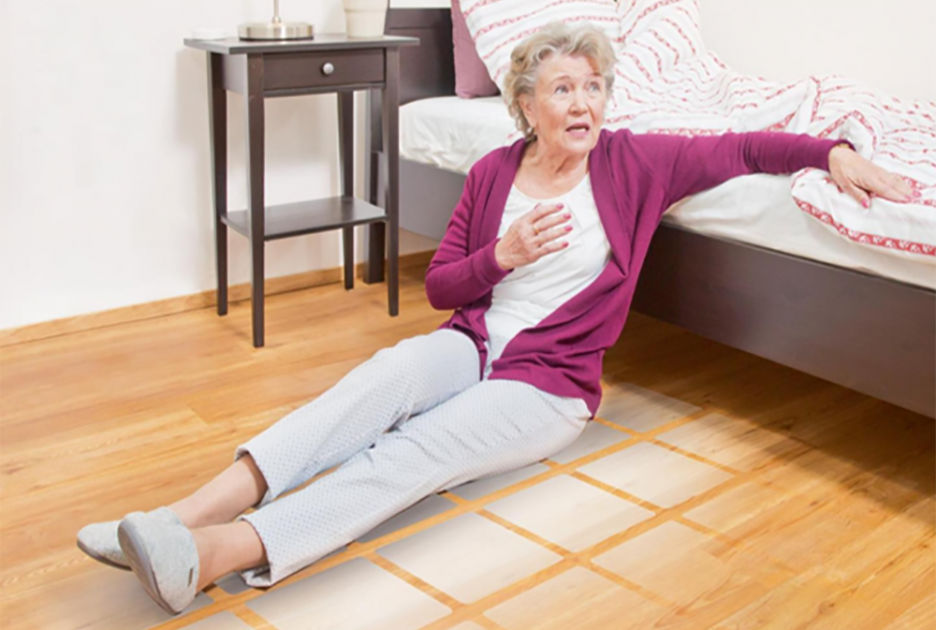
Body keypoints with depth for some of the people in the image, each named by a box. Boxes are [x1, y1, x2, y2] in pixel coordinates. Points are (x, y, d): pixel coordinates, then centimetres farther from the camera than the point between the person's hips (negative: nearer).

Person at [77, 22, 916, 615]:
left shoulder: (638, 163, -1)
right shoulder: (494, 173, 5)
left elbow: (738, 149, 4)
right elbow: (439, 286, 7)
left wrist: (834, 150, -10)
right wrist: (502, 256, -11)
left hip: (552, 382, -3)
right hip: (473, 344, 3)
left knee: (421, 447, -30)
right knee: (392, 369, -32)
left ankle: (216, 554, -48)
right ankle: (196, 510, -44)